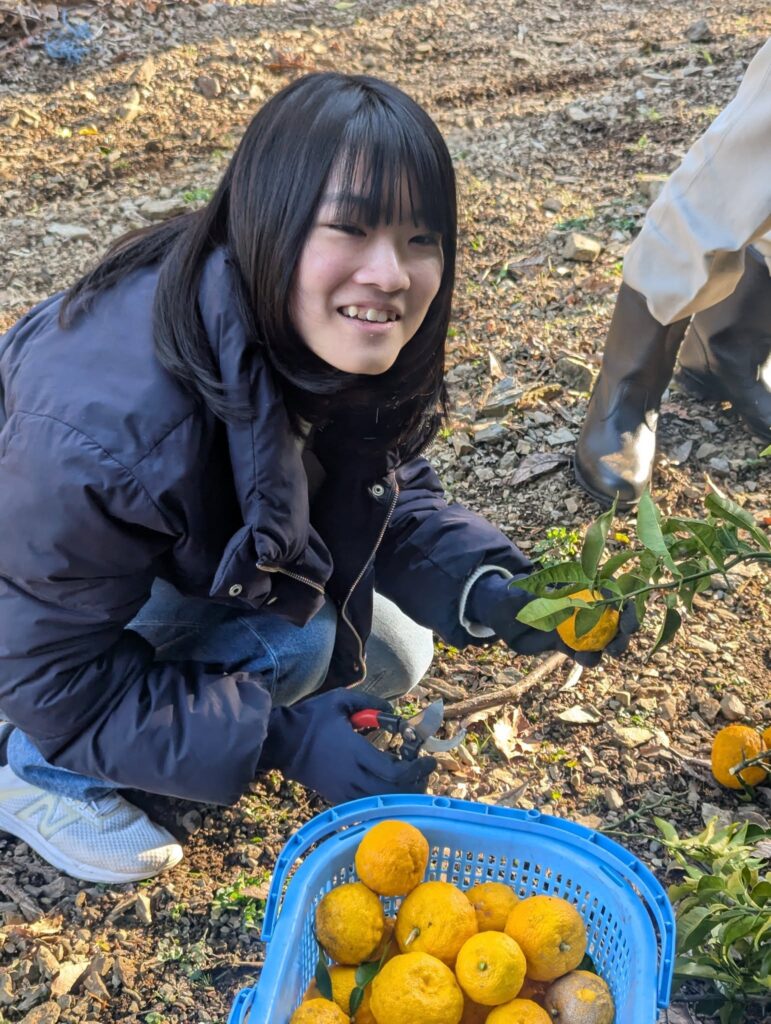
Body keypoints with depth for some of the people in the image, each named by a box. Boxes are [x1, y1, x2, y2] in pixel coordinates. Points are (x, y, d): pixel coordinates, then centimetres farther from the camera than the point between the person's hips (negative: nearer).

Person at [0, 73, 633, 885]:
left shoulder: (361, 353, -22)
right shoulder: (111, 424, -42)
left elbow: (393, 493, -8)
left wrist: (483, 588, -26)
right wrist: (279, 737, -34)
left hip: (181, 581, 6)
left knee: (392, 661, 8)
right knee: (286, 639, -28)